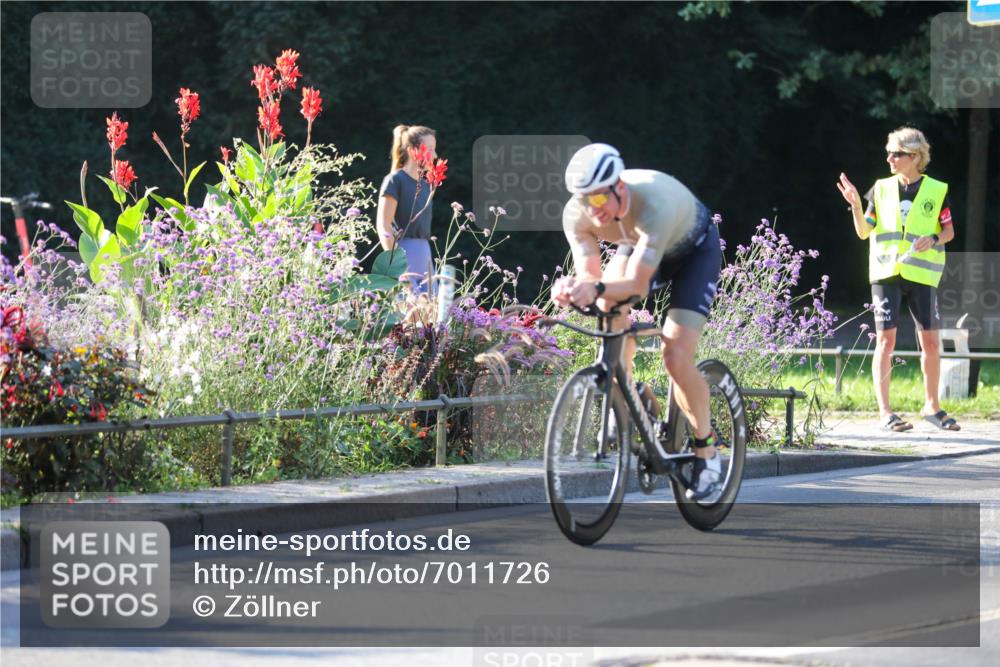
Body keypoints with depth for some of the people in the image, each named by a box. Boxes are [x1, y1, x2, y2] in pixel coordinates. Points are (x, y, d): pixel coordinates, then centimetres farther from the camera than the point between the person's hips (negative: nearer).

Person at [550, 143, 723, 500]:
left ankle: (706, 450, 1)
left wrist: (596, 288, -65)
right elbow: (590, 276, -29)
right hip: (636, 246, 6)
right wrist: (572, 288, -52)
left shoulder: (654, 203, -43)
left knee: (676, 357, -19)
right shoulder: (576, 214, -28)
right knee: (607, 309, -22)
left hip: (693, 250, -6)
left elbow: (637, 284, -47)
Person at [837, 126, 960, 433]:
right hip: (886, 272, 0)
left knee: (931, 341, 2)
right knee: (886, 339, -5)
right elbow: (863, 232, 6)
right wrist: (856, 206, -10)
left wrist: (934, 239, -13)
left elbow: (949, 231, 8)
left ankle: (932, 406, 19)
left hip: (922, 274, 0)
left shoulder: (937, 191, 3)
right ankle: (885, 412, -4)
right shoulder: (881, 189, 7)